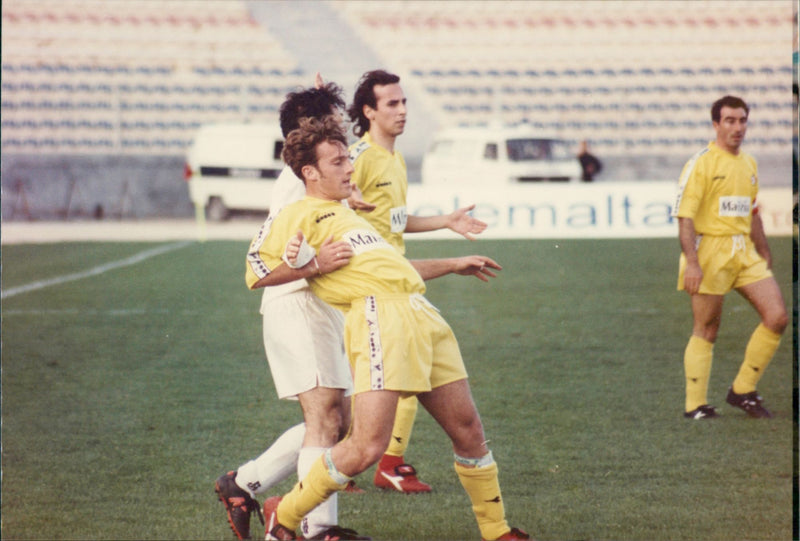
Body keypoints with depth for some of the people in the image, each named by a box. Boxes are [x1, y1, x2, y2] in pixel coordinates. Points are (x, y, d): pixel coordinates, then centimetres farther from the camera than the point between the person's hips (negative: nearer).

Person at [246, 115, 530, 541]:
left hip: (421, 315, 8)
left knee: (468, 430, 8)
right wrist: (316, 265, -7)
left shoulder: (346, 215, 31)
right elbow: (256, 274, -2)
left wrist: (454, 265, 46)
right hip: (378, 316, -8)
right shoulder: (299, 216, 5)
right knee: (368, 445, -17)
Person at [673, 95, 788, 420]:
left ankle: (743, 390, 9)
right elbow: (685, 216, -13)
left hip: (745, 253, 6)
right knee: (706, 330, -1)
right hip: (711, 250, -6)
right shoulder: (700, 164, -8)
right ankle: (695, 405, 9)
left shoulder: (749, 164, 14)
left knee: (777, 317, -4)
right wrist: (691, 262, -21)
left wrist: (765, 255, 21)